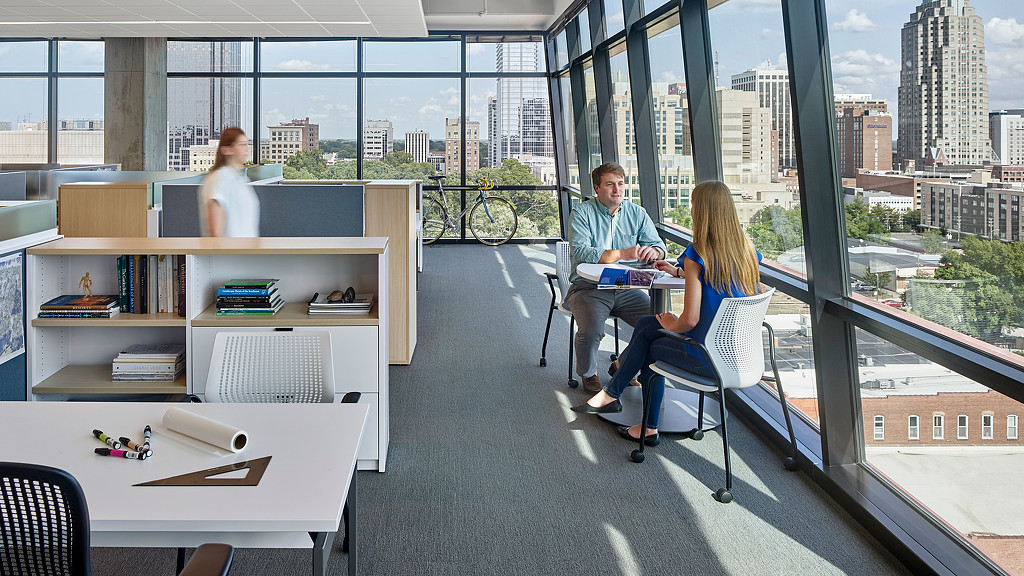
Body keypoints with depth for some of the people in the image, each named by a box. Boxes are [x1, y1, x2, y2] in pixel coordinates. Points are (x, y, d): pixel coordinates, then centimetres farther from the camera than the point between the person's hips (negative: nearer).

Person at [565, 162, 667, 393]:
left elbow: (658, 245, 5)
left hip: (626, 289, 4)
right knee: (591, 331, -29)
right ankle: (589, 374, 5)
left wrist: (653, 251, -22)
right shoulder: (582, 213, -5)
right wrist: (622, 254, -28)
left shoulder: (637, 213, 8)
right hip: (589, 288, -4)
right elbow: (579, 252, -20)